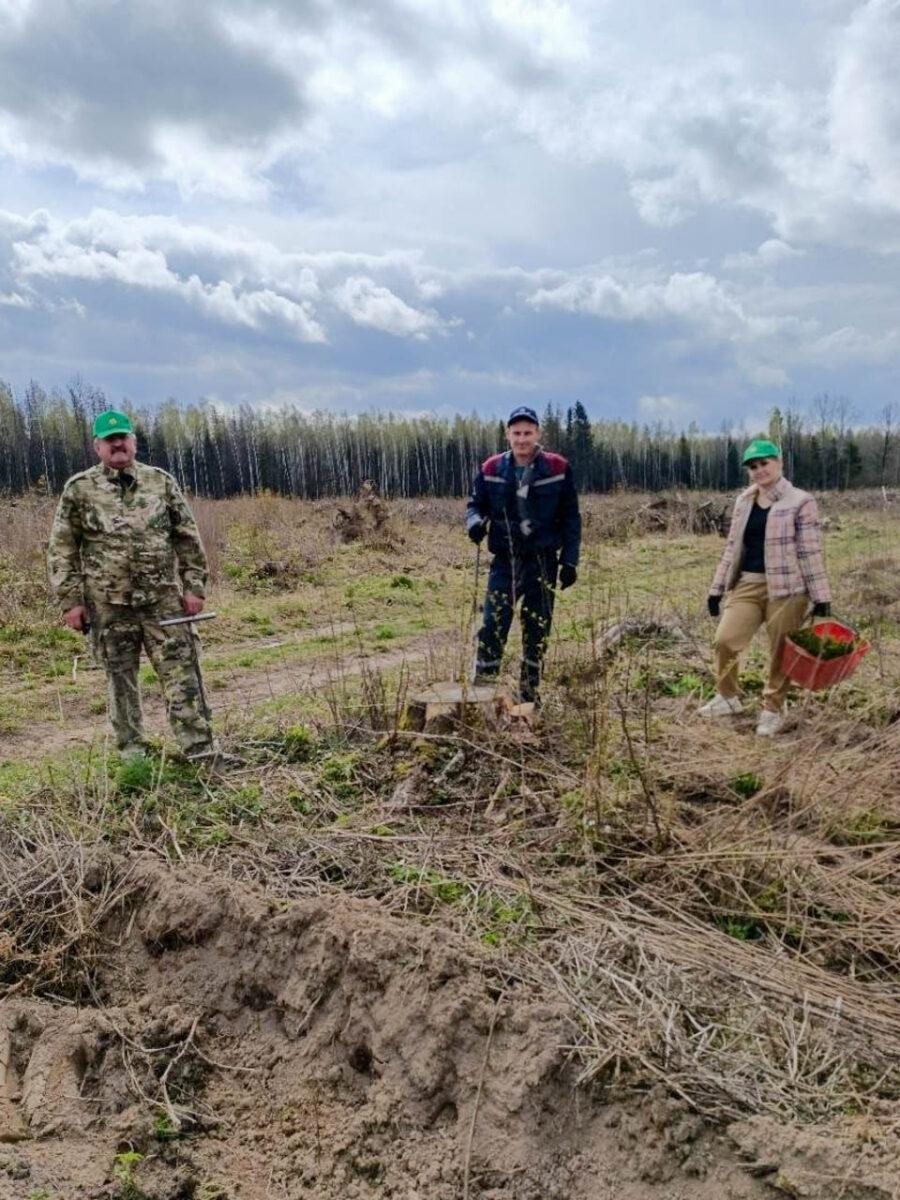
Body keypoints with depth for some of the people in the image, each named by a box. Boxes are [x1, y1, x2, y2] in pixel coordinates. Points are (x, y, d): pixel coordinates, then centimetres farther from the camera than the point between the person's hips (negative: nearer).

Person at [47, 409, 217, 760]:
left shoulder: (161, 482, 6)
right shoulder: (79, 489, 2)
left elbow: (188, 538, 8)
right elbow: (61, 549, 2)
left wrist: (194, 586, 1)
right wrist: (70, 600, -3)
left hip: (164, 599, 1)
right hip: (108, 605, 0)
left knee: (182, 673, -3)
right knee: (121, 680, 9)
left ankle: (200, 751, 1)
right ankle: (132, 752, 23)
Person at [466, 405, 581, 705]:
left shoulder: (558, 469, -1)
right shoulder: (491, 469, 1)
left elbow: (571, 517, 3)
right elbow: (476, 504, 10)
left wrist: (570, 559, -2)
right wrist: (475, 521, -14)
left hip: (544, 562, 0)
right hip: (505, 560, 0)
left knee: (538, 631, 8)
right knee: (493, 625, -11)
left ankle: (530, 691, 22)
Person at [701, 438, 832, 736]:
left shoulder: (800, 502, -5)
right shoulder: (743, 501, 12)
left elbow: (811, 552, -6)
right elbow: (732, 547, 17)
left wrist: (821, 597, -7)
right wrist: (717, 588, 14)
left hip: (786, 588, -4)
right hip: (747, 584, 5)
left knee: (780, 653, 3)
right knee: (725, 640, -7)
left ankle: (773, 710, 22)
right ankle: (727, 697, 17)